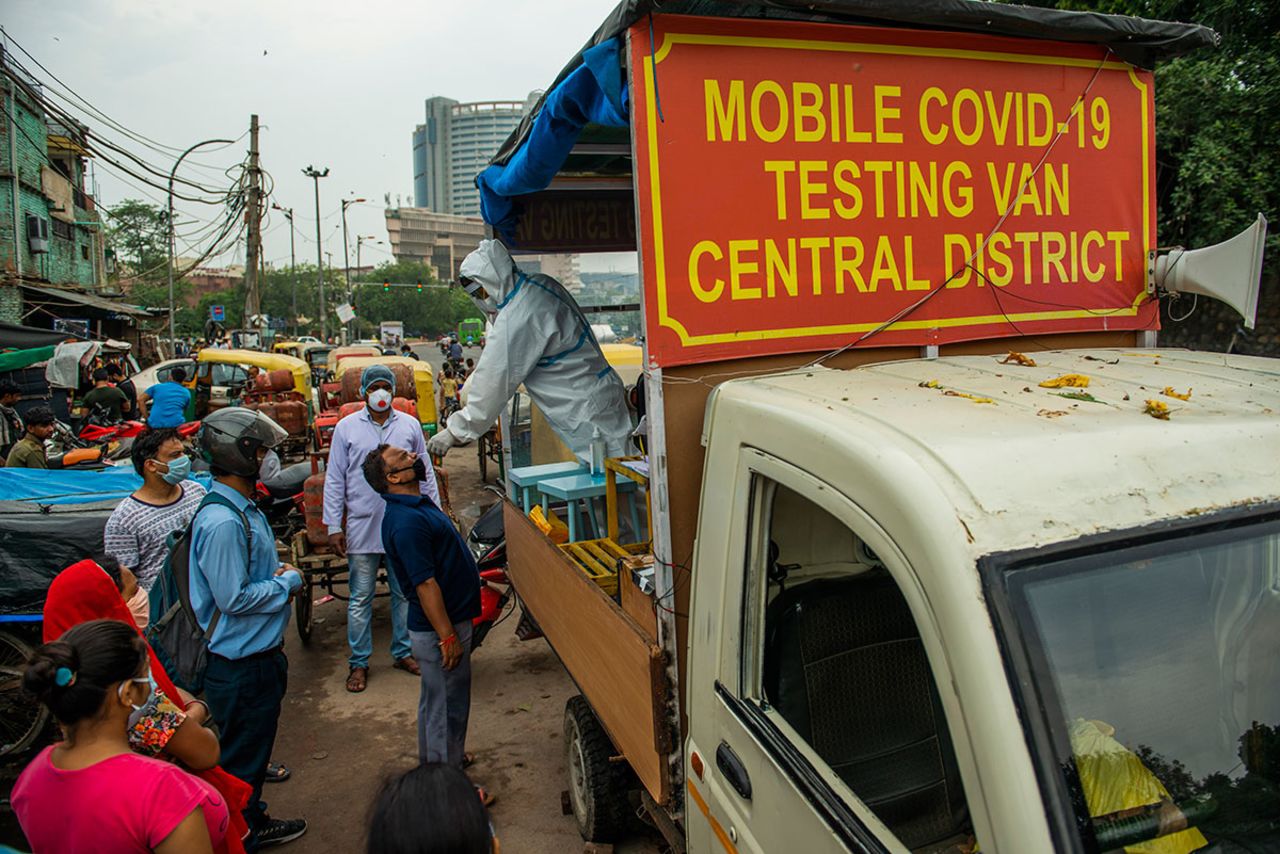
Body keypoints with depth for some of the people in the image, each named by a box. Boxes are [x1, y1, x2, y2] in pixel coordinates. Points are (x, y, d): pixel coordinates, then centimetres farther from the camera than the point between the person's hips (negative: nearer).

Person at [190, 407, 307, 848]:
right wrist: (288, 582, -14)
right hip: (240, 664, -10)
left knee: (256, 747, 25)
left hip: (260, 652, 10)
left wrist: (279, 573, 0)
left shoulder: (245, 509, 7)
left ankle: (254, 823, 42)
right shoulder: (221, 522, -26)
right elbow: (233, 598, -27)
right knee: (240, 759, 8)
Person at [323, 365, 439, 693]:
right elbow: (334, 479, 2)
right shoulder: (346, 427, 1)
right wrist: (333, 525, -2)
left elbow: (426, 474, 10)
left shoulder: (410, 425, 5)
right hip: (362, 527, -2)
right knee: (360, 598, 5)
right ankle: (358, 662, 17)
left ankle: (403, 652, 27)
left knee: (405, 593, 12)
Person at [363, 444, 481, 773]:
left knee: (434, 701, 24)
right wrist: (448, 637, -24)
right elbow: (425, 585, -27)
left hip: (440, 624, 10)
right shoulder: (407, 521, -27)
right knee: (447, 707, 4)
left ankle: (432, 763, 42)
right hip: (439, 627, -10)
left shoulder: (419, 504, 7)